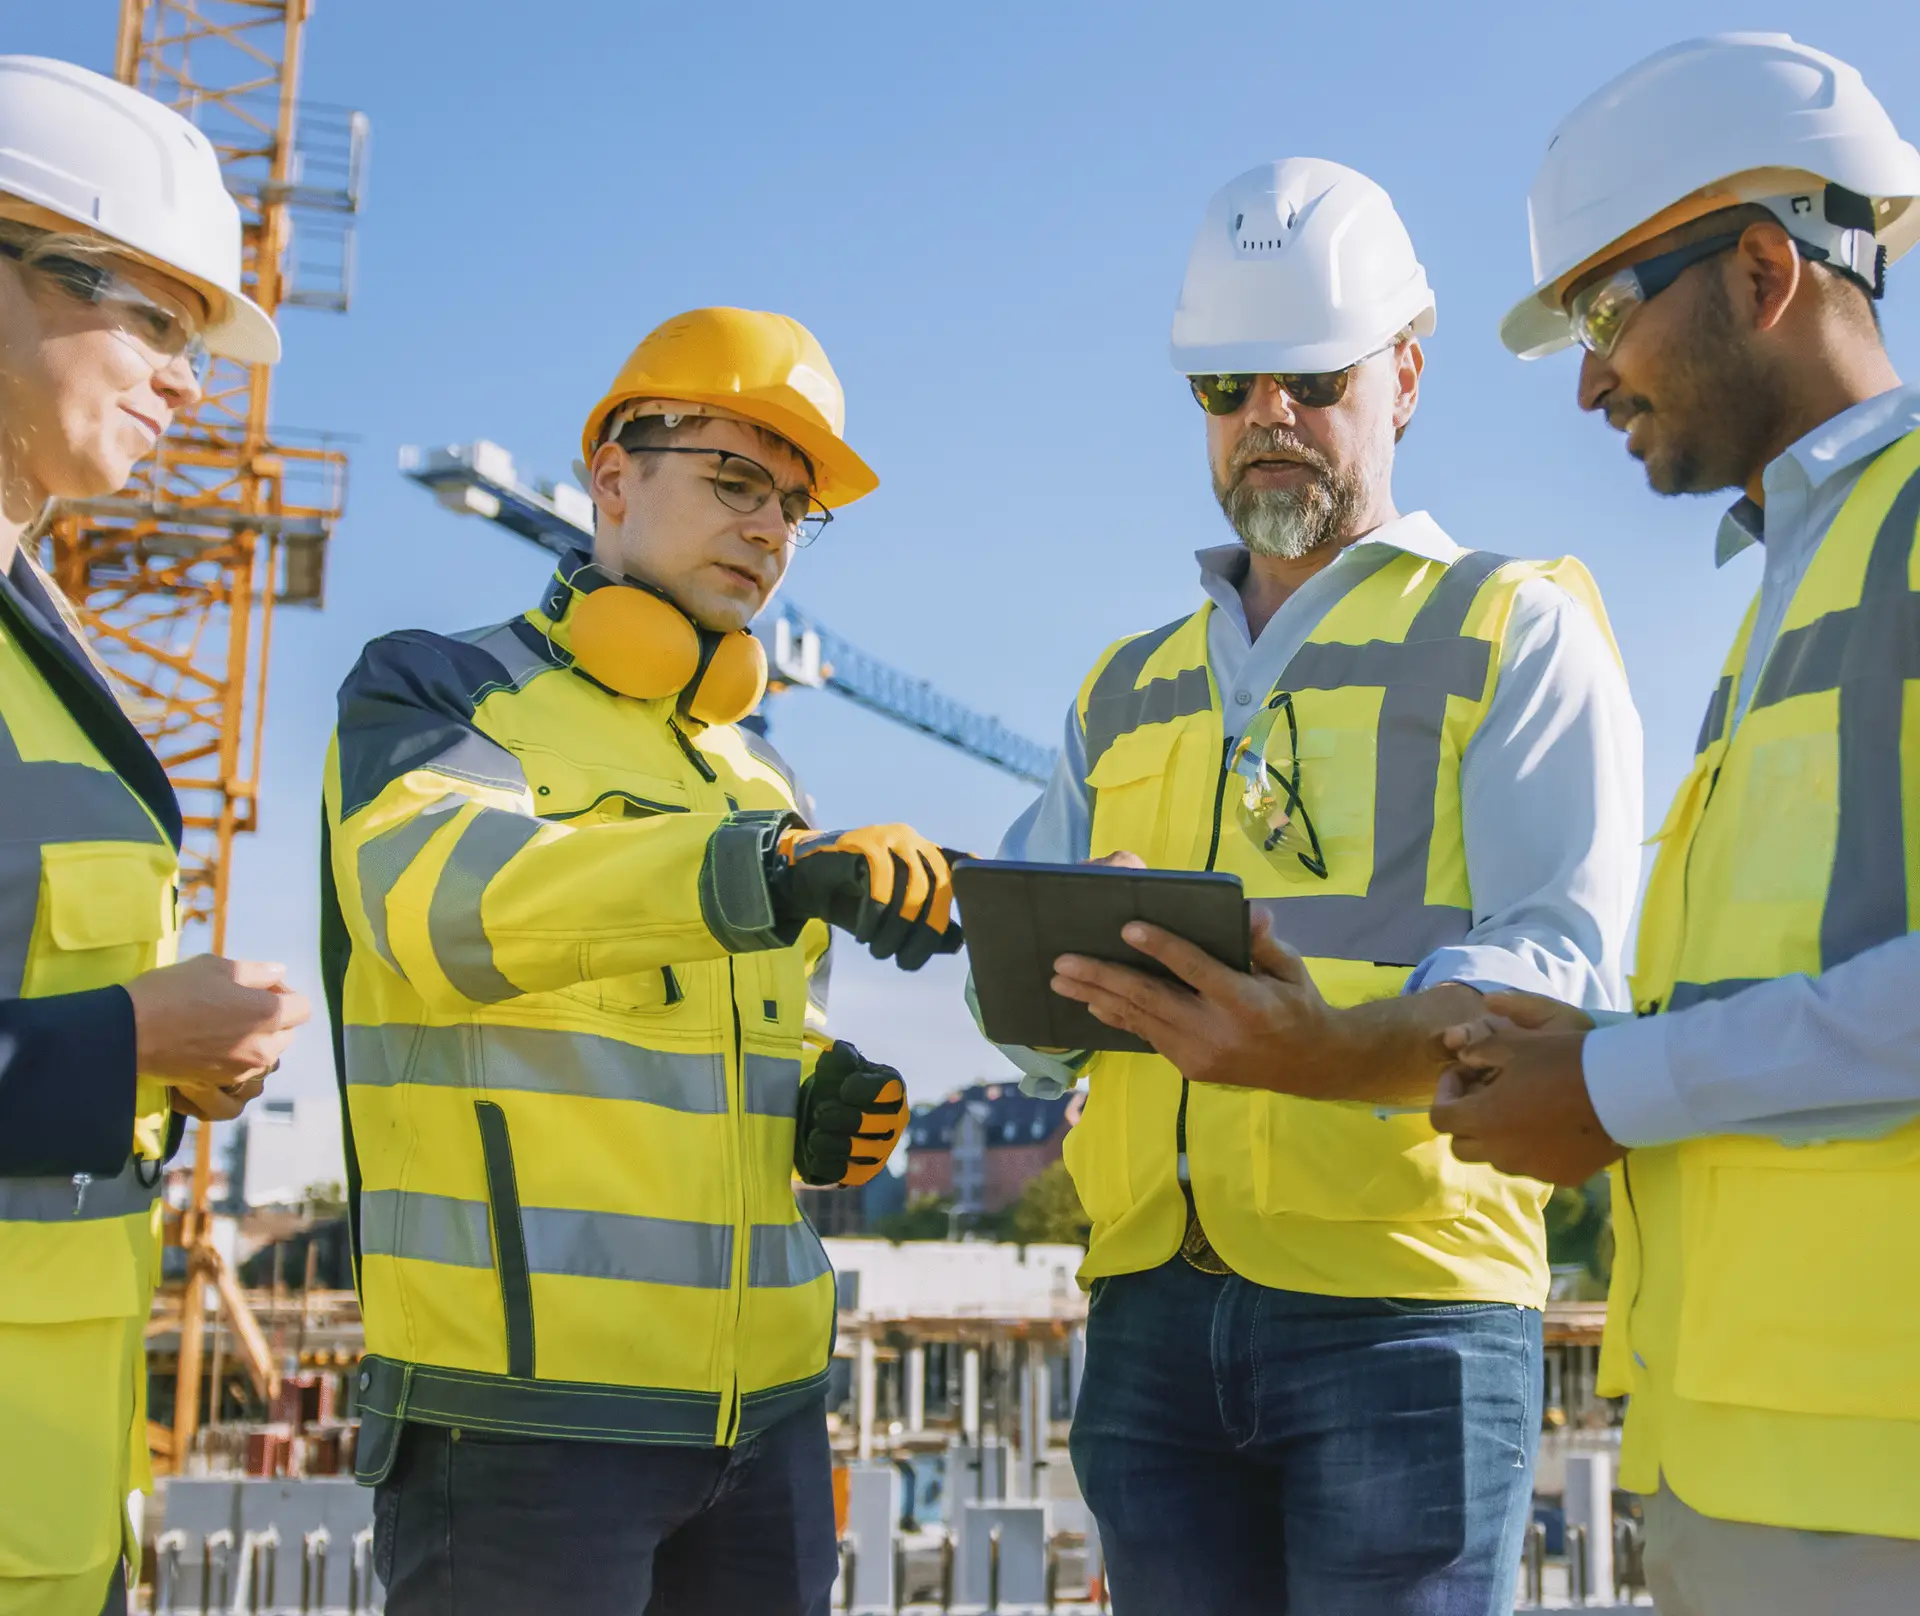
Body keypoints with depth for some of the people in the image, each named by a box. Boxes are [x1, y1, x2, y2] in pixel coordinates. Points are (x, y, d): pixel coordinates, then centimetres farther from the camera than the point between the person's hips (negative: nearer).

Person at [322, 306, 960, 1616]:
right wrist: (767, 869, -37)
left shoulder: (763, 780, 18)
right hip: (524, 1405, -6)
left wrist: (828, 1113, 3)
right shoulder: (434, 694, -1)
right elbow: (440, 893, -23)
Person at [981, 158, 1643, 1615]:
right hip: (1152, 1310, 5)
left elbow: (1558, 972, -9)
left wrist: (1329, 1048, -29)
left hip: (1403, 1298, -4)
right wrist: (1049, 977, -9)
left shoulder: (1519, 633, 6)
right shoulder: (1125, 694, 21)